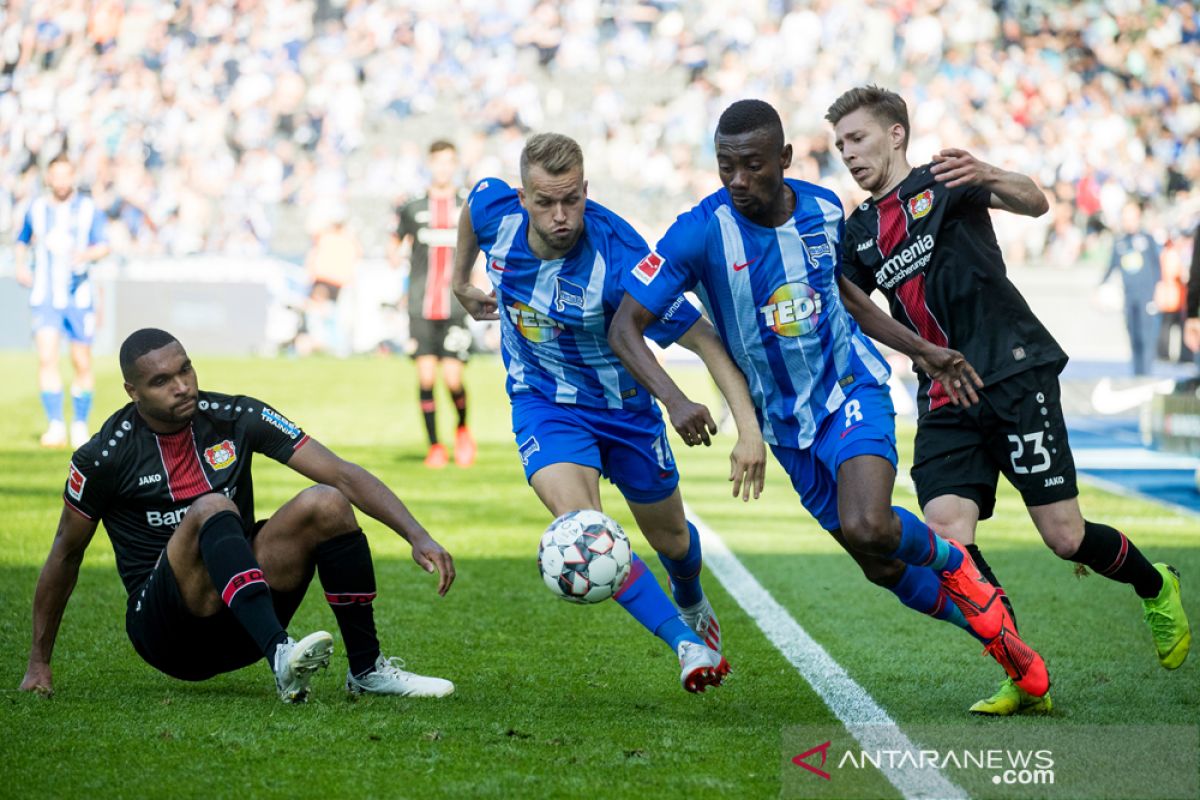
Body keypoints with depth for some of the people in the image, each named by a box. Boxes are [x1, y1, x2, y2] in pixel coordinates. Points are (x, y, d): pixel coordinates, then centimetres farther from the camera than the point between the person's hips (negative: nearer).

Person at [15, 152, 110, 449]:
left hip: (79, 296, 0)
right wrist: (21, 265, 5)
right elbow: (23, 241, 22)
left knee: (82, 363, 5)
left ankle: (80, 425, 22)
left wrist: (87, 254, -25)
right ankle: (56, 426, -16)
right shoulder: (36, 209, 6)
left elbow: (103, 246, -4)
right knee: (46, 358, -16)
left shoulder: (88, 209, 0)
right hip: (45, 297, 0)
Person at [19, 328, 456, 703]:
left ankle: (367, 670, -13)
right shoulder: (104, 458, -7)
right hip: (163, 629, -4)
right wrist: (38, 664, 10)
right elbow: (66, 554, 6)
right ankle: (280, 656, -51)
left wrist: (418, 536, -18)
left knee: (325, 503, -18)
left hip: (244, 627, 4)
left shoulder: (234, 417, -2)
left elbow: (343, 475, -5)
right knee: (212, 508, -31)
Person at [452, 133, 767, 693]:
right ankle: (687, 643, -18)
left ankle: (692, 604, 55)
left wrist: (749, 429, -39)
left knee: (668, 535, 19)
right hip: (543, 402, 1)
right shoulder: (496, 209, -21)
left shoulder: (618, 260, -33)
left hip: (623, 404, -1)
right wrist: (461, 280, 19)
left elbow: (706, 340, -30)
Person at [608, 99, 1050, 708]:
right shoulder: (701, 232, -18)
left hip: (853, 390, -1)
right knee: (881, 566, 5)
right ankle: (993, 631, 28)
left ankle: (951, 560, 5)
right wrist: (674, 401, -35)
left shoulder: (823, 209, -6)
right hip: (787, 424, 1)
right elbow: (624, 327, -20)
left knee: (869, 528, -27)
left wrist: (921, 350, 13)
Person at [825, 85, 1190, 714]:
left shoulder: (943, 184, 0)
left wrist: (988, 178, -37)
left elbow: (1034, 204, -17)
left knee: (1065, 537, -5)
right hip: (944, 402, 5)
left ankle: (1155, 587, 26)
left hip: (1015, 374, -5)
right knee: (946, 539, -15)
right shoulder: (859, 232, 16)